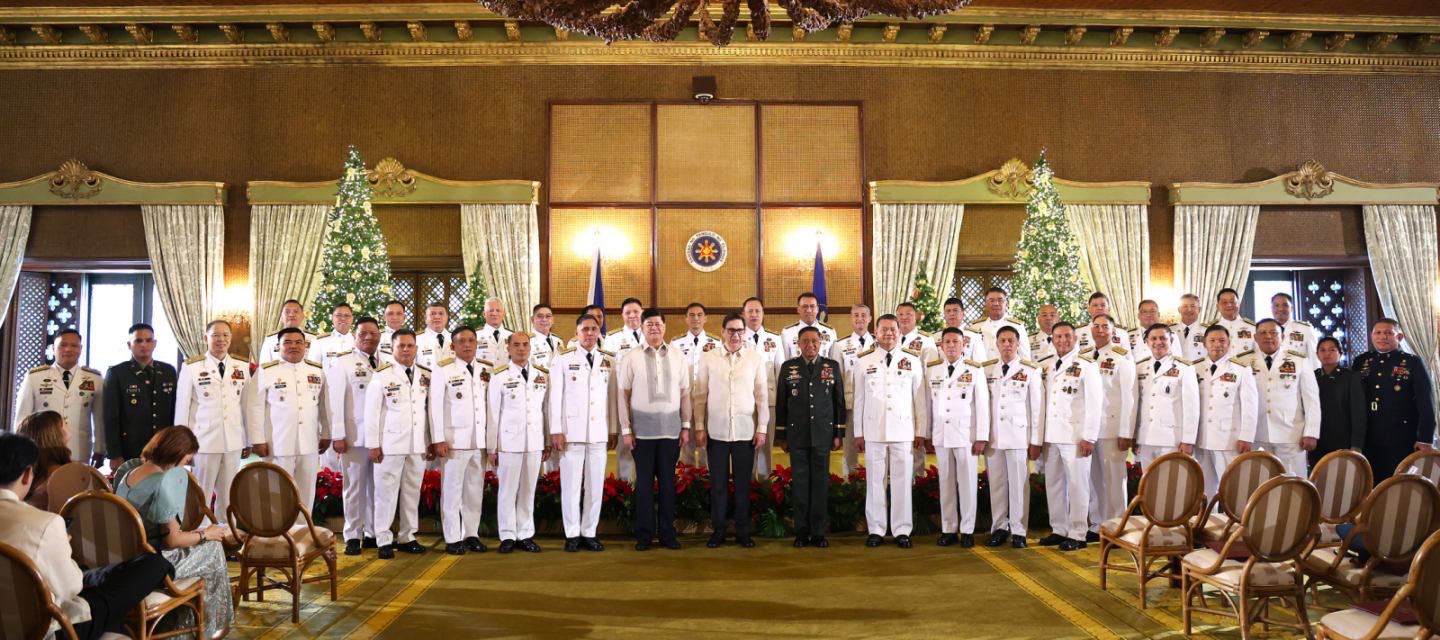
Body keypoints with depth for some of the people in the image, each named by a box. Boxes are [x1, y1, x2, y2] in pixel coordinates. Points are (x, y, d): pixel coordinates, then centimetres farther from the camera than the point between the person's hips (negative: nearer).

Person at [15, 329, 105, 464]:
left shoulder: (96, 379, 6)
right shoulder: (34, 377, 3)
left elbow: (100, 418, 8)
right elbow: (22, 417, 6)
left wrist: (99, 450, 7)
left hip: (80, 457, 0)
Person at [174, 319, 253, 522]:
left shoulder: (242, 367, 7)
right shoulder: (191, 368, -3)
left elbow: (248, 404, 9)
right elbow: (182, 407, 0)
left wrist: (248, 441, 9)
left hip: (233, 442, 3)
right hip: (203, 441, -3)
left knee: (228, 495, 10)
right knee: (201, 494, 4)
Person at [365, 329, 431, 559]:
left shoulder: (426, 376, 8)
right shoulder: (382, 375, -4)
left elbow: (431, 409, 9)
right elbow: (371, 412, -4)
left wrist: (432, 441, 6)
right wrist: (373, 445, -7)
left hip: (418, 445, 4)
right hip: (390, 443, -4)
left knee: (412, 493, 9)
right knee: (386, 493, 1)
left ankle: (407, 537, 19)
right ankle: (384, 541, 9)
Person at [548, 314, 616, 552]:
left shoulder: (609, 361, 9)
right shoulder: (563, 359, 1)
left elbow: (612, 397, 10)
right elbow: (555, 397, -1)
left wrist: (613, 430, 8)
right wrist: (556, 431, -6)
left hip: (599, 433, 3)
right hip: (571, 432, -3)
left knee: (596, 486, 5)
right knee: (571, 485, 1)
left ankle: (589, 533, 15)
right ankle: (572, 534, 11)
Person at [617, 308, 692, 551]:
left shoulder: (677, 356, 5)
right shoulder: (631, 357, -1)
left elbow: (685, 393, 8)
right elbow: (624, 394, 0)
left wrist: (686, 426, 5)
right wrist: (626, 429, -3)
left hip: (671, 428, 2)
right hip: (642, 428, -2)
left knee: (668, 481, 7)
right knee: (644, 482, 4)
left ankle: (667, 533, 16)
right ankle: (644, 534, 13)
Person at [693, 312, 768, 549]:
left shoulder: (755, 358, 2)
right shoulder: (707, 359, 2)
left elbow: (762, 395, 3)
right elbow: (699, 395, 3)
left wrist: (762, 428, 0)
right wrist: (699, 427, -1)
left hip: (746, 432, 0)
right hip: (716, 432, 0)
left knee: (743, 484, 7)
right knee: (718, 484, 6)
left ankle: (743, 531, 18)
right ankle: (718, 530, 18)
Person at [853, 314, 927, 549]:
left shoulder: (913, 362, 7)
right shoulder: (864, 363, 7)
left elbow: (920, 399, 7)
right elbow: (859, 399, 8)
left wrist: (920, 431, 4)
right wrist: (858, 432, 5)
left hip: (903, 430, 0)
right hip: (873, 430, 0)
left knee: (902, 482, 1)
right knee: (875, 482, 3)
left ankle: (902, 531, 10)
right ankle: (876, 530, 13)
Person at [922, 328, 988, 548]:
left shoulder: (975, 370, 0)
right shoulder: (931, 369, 6)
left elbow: (982, 405, -1)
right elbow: (927, 403, 8)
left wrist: (982, 437, -5)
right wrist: (926, 434, 7)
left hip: (966, 435, -2)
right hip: (940, 435, 2)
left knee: (967, 483, 1)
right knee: (946, 482, 7)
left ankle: (967, 531, 10)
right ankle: (948, 529, 14)